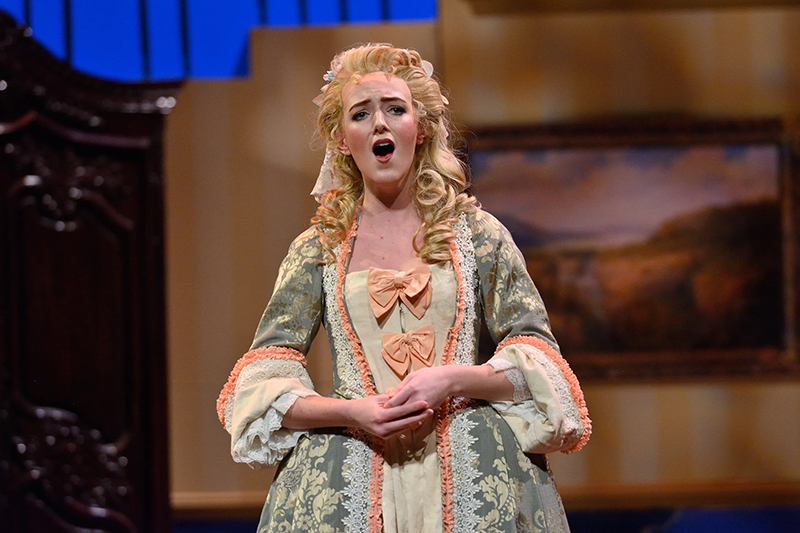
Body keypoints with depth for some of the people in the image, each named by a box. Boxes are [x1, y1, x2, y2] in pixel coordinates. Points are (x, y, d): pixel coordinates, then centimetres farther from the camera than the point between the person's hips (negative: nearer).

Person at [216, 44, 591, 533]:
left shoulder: (477, 234, 10)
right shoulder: (316, 249, 11)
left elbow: (538, 361, 4)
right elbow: (263, 380, 5)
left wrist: (453, 379, -14)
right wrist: (349, 412, -14)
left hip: (470, 469, 0)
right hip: (350, 474, 0)